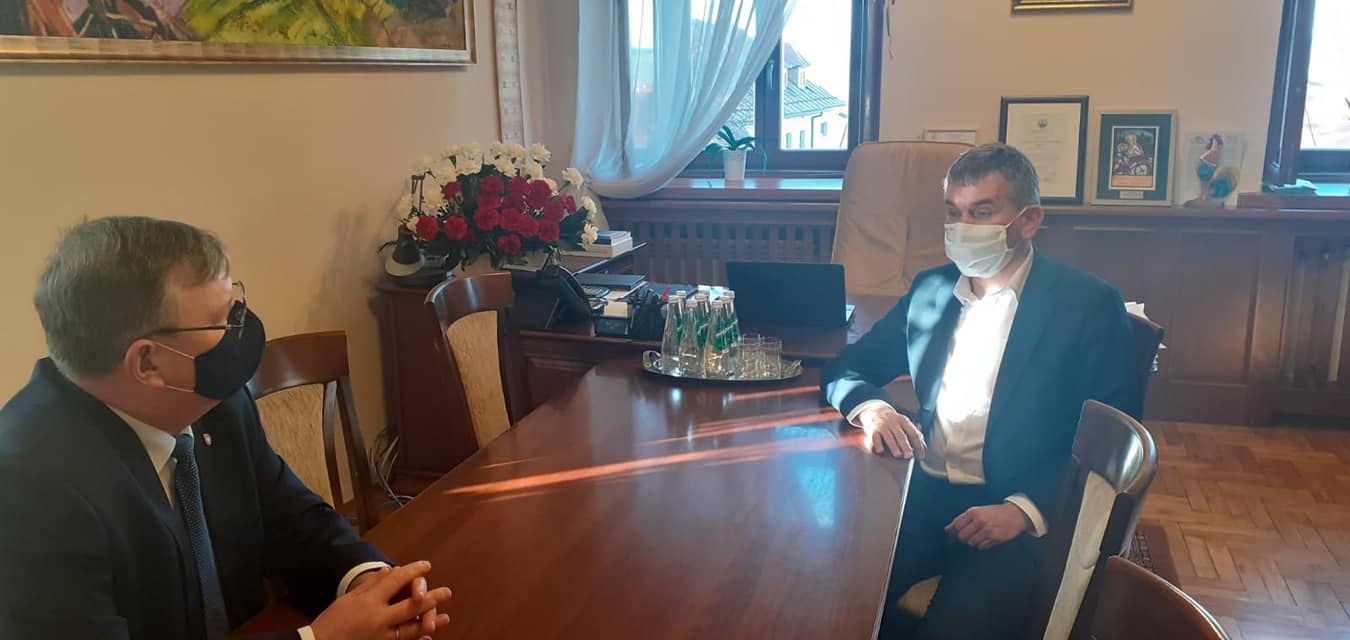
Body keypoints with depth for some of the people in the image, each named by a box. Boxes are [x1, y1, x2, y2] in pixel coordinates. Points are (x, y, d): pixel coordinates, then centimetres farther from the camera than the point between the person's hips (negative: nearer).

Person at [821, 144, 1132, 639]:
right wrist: (871, 407, -7)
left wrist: (1024, 510, -20)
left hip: (1020, 513, -4)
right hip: (921, 495, 4)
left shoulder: (1089, 305, -2)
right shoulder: (931, 289, 13)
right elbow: (845, 368, 16)